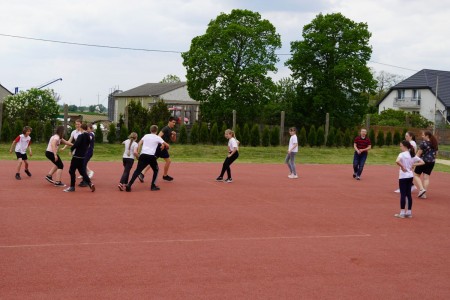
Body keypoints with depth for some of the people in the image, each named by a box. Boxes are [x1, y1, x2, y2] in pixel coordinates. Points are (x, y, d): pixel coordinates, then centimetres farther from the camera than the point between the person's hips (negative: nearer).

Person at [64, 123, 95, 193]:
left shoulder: (80, 136, -14)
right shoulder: (88, 136, 10)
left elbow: (76, 144, -25)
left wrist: (71, 149, -7)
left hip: (77, 156, -8)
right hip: (83, 156, 8)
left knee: (72, 171, 2)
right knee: (82, 171, 13)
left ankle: (72, 187, 6)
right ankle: (90, 183, 0)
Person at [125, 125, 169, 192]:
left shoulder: (146, 136, 17)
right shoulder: (158, 137, 9)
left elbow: (140, 143, 4)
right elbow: (167, 145, 10)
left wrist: (136, 150, -1)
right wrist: (163, 146, 31)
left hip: (143, 155, 2)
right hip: (151, 156, -2)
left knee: (138, 170, -1)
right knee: (156, 170, 20)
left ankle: (129, 185, -17)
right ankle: (153, 186, 14)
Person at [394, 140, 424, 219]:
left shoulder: (402, 154, -13)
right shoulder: (412, 155, 8)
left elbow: (397, 161, -33)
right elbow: (422, 162, 11)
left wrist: (402, 167, -18)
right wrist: (413, 165, 4)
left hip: (403, 176, -7)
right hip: (410, 176, 7)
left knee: (403, 194, -2)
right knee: (408, 194, 11)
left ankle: (402, 213, 2)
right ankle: (409, 212, 15)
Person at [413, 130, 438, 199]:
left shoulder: (423, 143, -13)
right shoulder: (434, 144, 8)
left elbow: (419, 153, -13)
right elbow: (436, 153, 15)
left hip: (423, 161, -6)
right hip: (431, 162, 6)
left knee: (416, 175, 8)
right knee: (426, 178, 7)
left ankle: (421, 189, -8)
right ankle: (424, 194, 5)